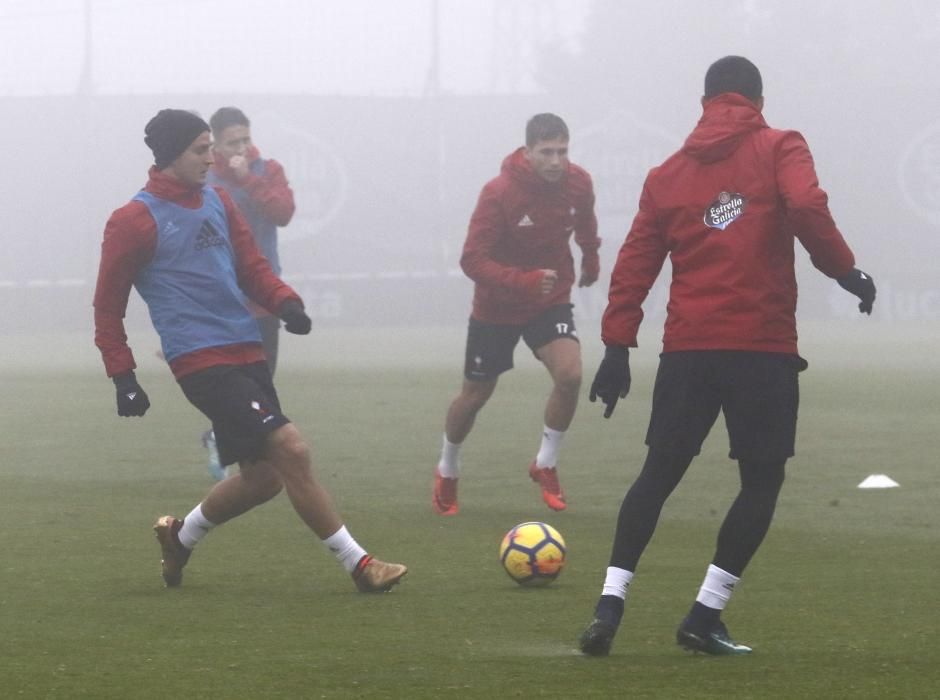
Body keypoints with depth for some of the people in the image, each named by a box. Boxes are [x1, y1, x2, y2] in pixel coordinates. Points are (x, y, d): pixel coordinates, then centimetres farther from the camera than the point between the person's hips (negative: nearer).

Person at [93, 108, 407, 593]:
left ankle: (180, 536, 35)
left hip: (246, 352, 8)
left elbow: (251, 266, 17)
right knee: (290, 448, -16)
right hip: (202, 362, -8)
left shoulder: (217, 203, 14)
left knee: (262, 477, 9)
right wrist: (123, 376, -4)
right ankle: (359, 565, -12)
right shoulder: (134, 222, -6)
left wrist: (284, 302, -3)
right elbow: (107, 307, 0)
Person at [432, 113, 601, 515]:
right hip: (497, 307, -2)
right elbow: (473, 260, -29)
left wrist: (591, 260, 27)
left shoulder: (578, 184, -12)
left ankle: (546, 465, -1)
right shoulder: (499, 193, -26)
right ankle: (447, 471, 37)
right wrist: (524, 282, -42)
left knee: (570, 374, -22)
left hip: (550, 300, 2)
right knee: (475, 395, 10)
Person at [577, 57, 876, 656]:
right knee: (762, 479, 7)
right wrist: (846, 270, -6)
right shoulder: (780, 150, 2)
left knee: (659, 473, 12)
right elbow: (807, 208, -17)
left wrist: (617, 345, 8)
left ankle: (611, 602, -2)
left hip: (688, 348, 4)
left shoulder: (668, 174, 13)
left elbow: (635, 263, 8)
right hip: (764, 345, -4)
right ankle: (705, 616, -1)